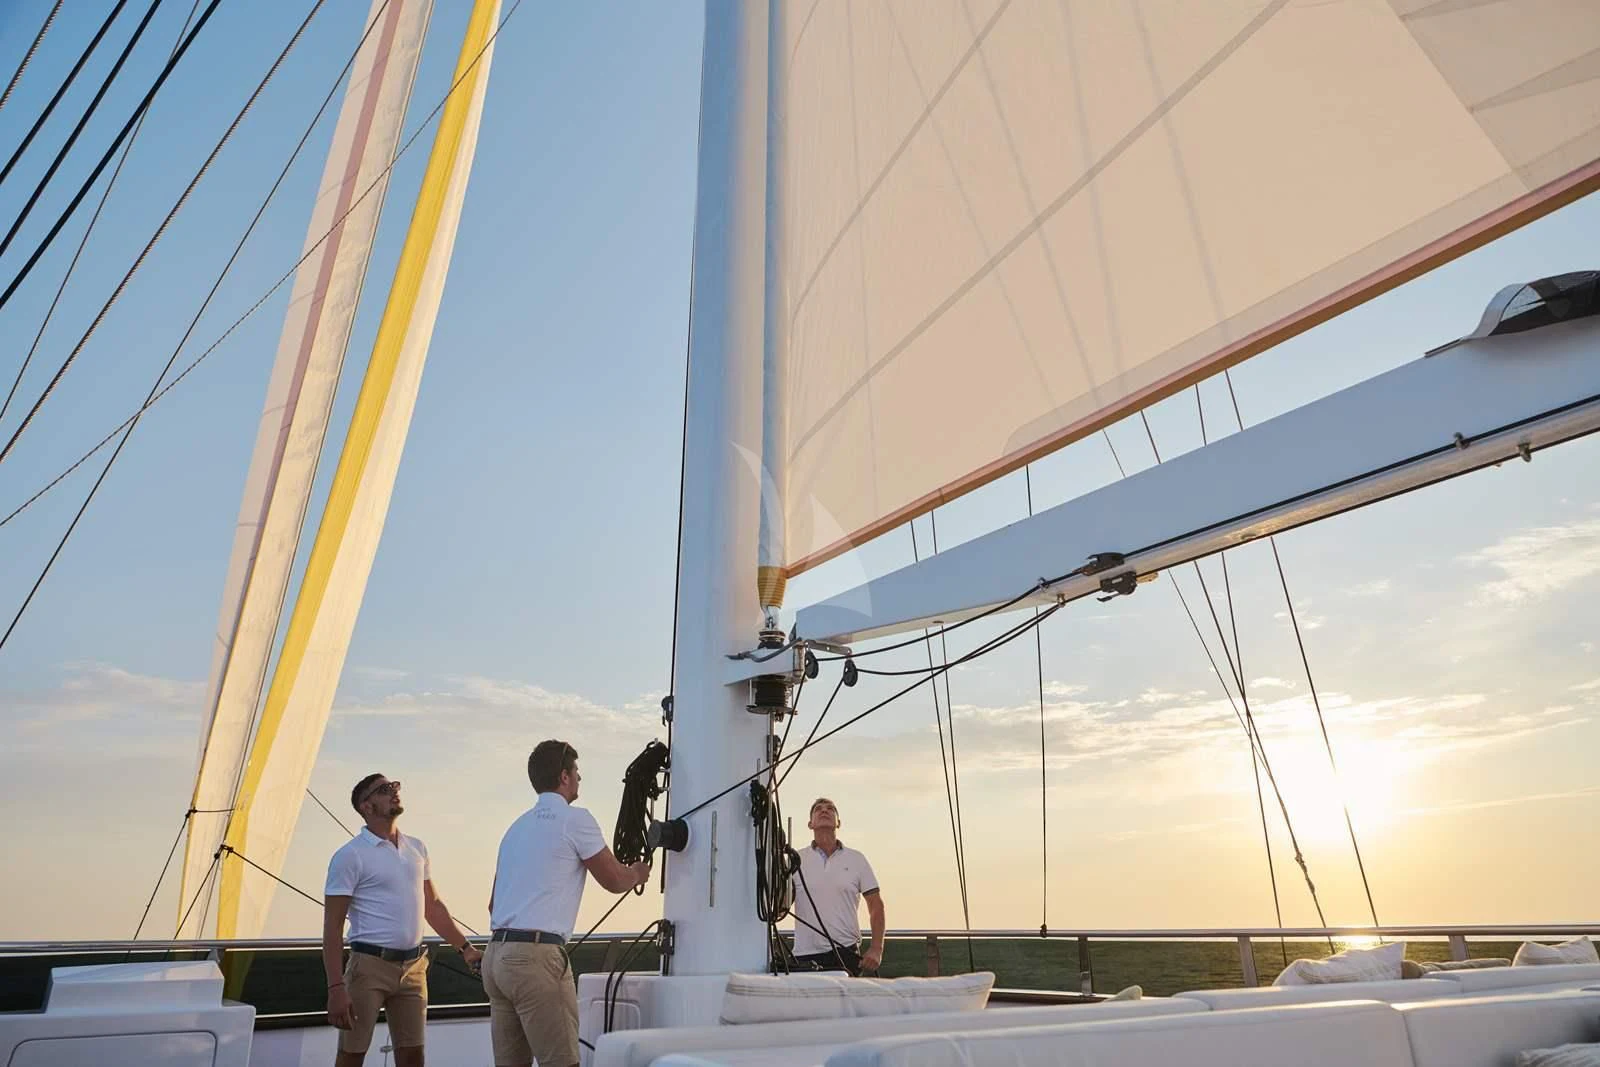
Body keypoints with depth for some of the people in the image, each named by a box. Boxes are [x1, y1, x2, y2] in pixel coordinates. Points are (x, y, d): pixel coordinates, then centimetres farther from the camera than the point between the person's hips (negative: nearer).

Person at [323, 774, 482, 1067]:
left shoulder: (417, 848, 11)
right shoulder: (350, 856, -8)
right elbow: (332, 927, -10)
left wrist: (465, 947, 16)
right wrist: (336, 987, -16)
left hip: (414, 966, 5)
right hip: (370, 965, -5)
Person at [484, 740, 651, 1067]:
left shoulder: (518, 826, 19)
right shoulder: (575, 819, -5)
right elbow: (614, 881, 3)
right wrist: (637, 874, 23)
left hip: (496, 954, 8)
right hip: (536, 955, -8)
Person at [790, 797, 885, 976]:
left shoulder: (856, 859, 7)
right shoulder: (796, 860, 6)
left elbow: (876, 906, 7)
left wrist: (876, 949, -4)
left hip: (845, 952, 0)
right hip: (805, 955, 0)